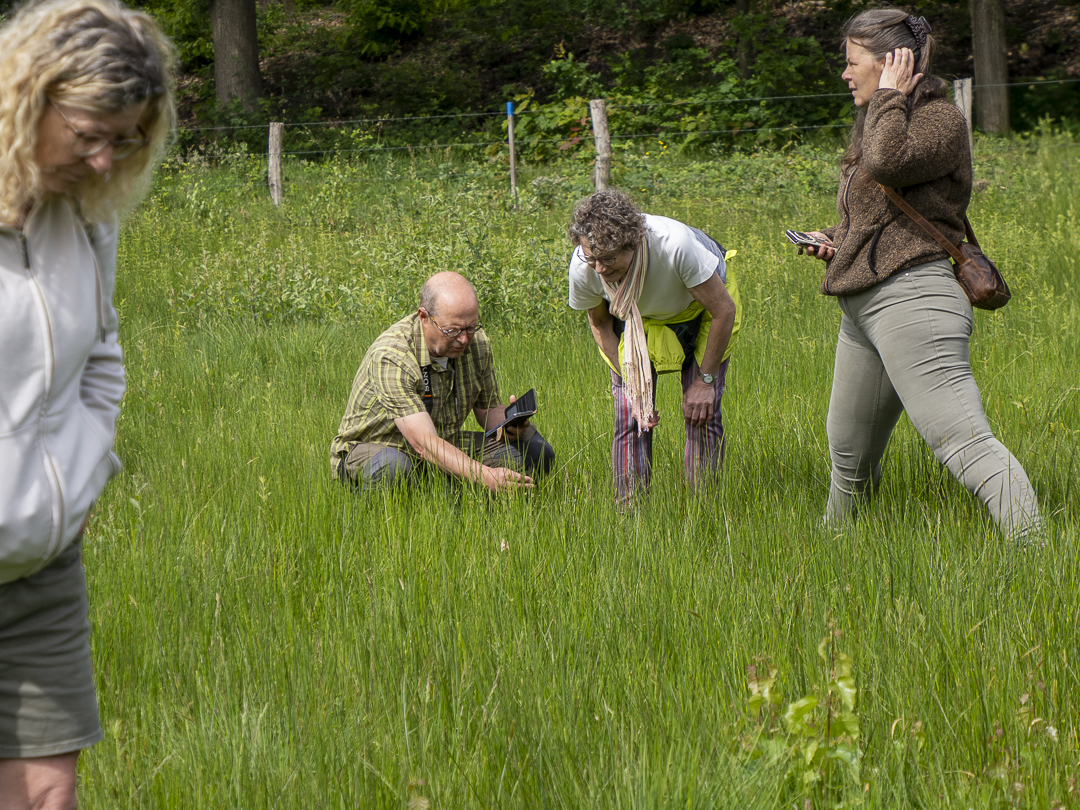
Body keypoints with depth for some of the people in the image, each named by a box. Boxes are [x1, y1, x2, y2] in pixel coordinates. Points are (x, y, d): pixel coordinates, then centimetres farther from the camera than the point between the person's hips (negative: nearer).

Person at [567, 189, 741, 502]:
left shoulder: (674, 244, -42)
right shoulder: (583, 268, -31)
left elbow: (724, 311, -26)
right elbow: (600, 324, -7)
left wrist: (705, 381, -18)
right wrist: (631, 385, -13)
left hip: (700, 307, -2)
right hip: (635, 318, 2)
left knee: (702, 412, -10)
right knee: (629, 415, -11)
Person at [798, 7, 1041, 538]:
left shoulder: (941, 121, -6)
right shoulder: (876, 124, 22)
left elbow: (886, 162, -27)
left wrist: (890, 97, -10)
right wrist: (835, 239, 13)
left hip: (911, 299, -10)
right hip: (861, 308, 10)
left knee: (964, 444, -21)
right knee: (849, 454, 20)